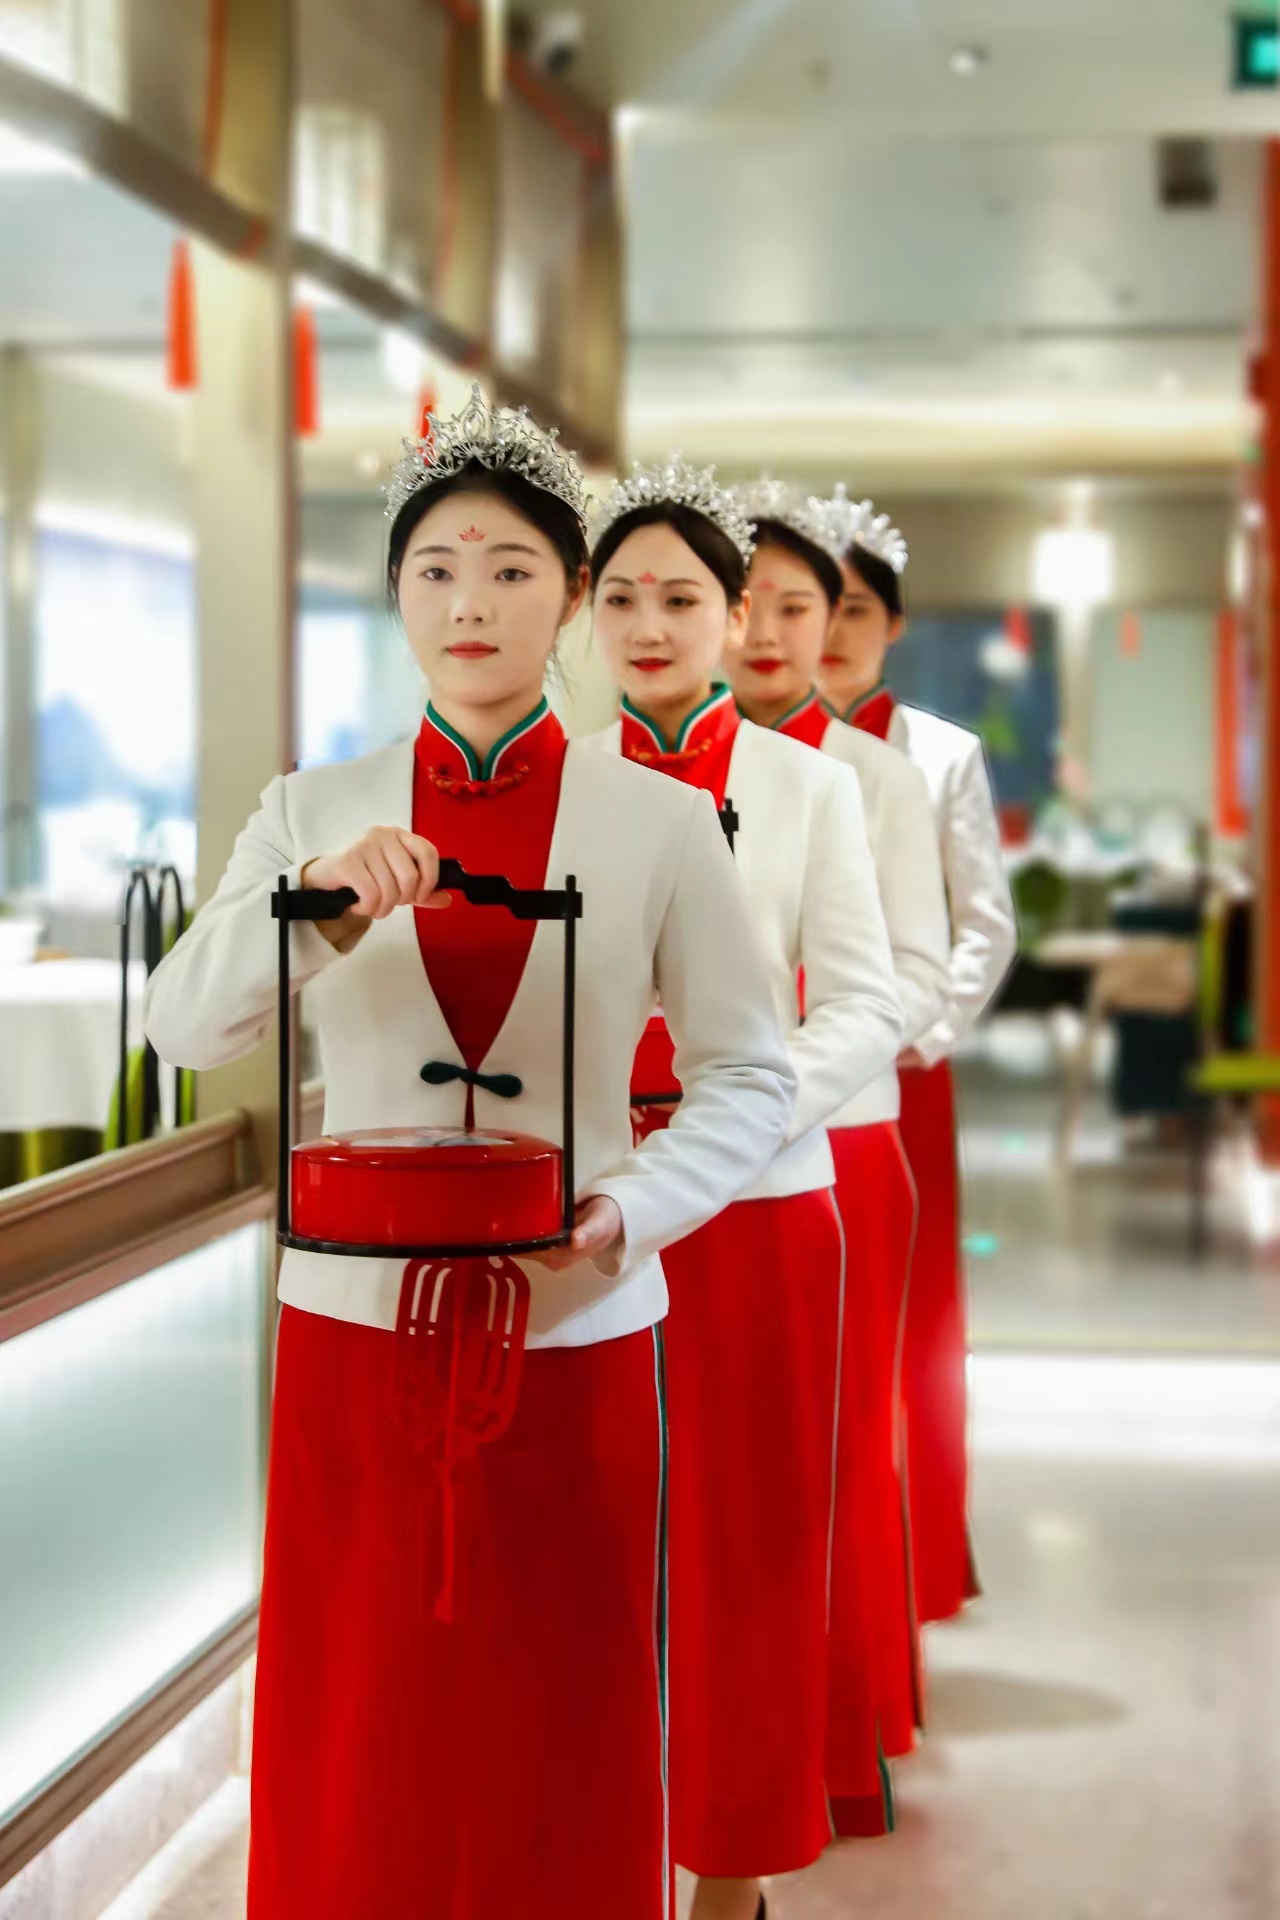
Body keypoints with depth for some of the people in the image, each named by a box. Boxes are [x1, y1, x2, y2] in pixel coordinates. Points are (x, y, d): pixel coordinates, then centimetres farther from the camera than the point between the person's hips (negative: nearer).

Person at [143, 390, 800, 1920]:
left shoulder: (661, 822, 2)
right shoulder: (314, 810, 6)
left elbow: (750, 1077, 2)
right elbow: (186, 1027, -5)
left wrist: (626, 1214, -15)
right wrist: (322, 899, -22)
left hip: (577, 1336, -1)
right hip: (355, 1328, 1)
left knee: (565, 1750, 7)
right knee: (361, 1753, 7)